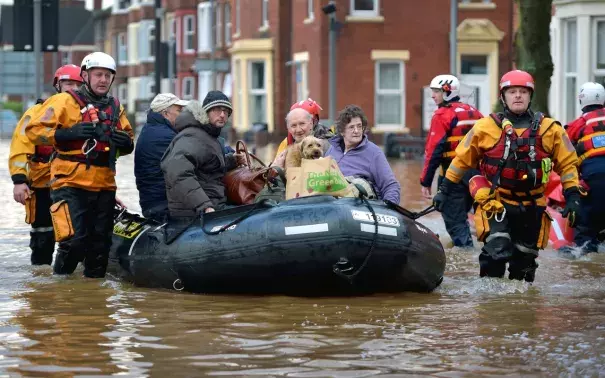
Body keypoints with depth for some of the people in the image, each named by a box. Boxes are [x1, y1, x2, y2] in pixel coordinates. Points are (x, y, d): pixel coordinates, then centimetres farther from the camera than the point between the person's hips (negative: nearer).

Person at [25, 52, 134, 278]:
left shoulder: (116, 108, 18)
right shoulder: (66, 102, -1)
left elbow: (127, 144, 29)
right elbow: (34, 130, -7)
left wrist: (125, 142, 4)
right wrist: (67, 134, -19)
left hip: (104, 186, 6)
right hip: (71, 184, -6)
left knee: (100, 241, 9)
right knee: (74, 239, -17)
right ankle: (60, 277, 1)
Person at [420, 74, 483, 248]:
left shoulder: (443, 115, -9)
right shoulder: (474, 113, 14)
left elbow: (434, 150, -14)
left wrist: (425, 181, -12)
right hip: (476, 173, 7)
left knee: (454, 220, -2)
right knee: (460, 215, 21)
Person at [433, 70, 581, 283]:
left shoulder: (549, 129, 3)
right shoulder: (486, 127, 0)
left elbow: (567, 163, 9)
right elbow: (462, 159, 9)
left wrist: (573, 197, 1)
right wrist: (444, 191, 9)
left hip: (532, 208, 2)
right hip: (496, 204, -2)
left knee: (525, 258, 11)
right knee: (497, 251, -22)